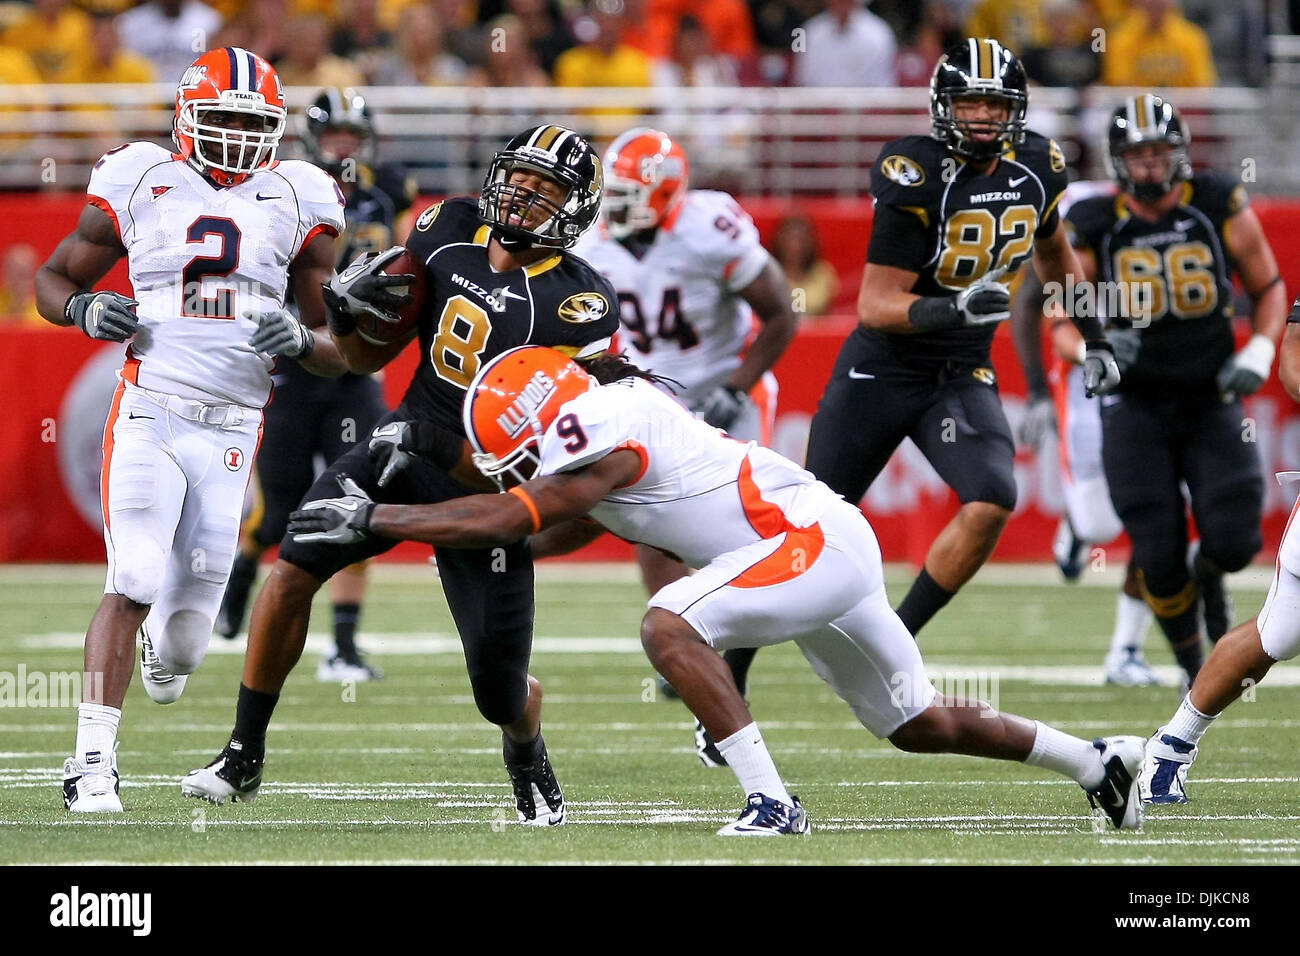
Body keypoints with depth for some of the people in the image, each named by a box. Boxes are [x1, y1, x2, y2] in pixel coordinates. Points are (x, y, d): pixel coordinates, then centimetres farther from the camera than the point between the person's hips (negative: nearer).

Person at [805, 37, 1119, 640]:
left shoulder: (1035, 169, -2)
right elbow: (874, 306, -22)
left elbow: (1052, 252, 21)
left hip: (963, 375, 4)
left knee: (991, 505, -21)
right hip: (881, 370, -4)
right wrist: (952, 309, -37)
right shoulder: (915, 178, -20)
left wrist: (1094, 341, 20)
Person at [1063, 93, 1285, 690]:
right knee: (1159, 556, -7)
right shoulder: (1096, 227, -5)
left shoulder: (1220, 206, -4)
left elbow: (1268, 287, 8)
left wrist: (1258, 352, -9)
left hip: (1211, 400, 0)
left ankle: (1209, 574, 27)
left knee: (1234, 539, -13)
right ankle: (1194, 669, 19)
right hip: (1136, 408, 0)